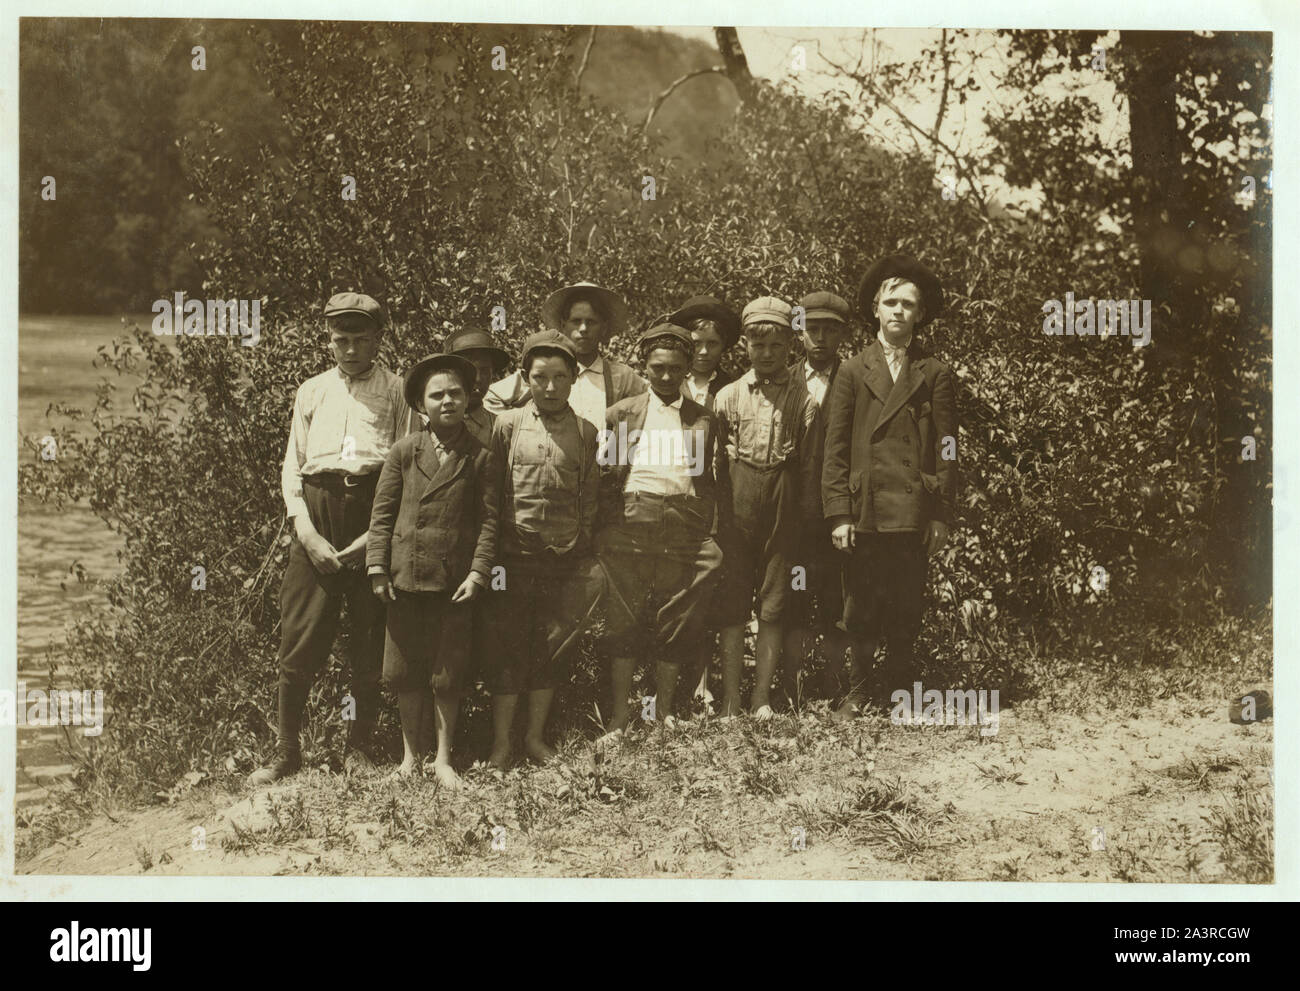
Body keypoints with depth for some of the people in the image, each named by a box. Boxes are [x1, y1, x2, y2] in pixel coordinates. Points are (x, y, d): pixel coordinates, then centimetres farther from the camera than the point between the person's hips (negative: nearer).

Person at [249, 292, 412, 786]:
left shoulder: (397, 392, 7)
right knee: (300, 639, -2)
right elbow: (291, 468, 13)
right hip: (317, 510, 2)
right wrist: (307, 533, -1)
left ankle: (359, 749, 16)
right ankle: (286, 752, 9)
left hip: (376, 511, -2)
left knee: (371, 642, 2)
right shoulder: (311, 392, 16)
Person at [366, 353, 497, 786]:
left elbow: (488, 520, 1)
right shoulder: (404, 451, 5)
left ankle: (443, 757, 18)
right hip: (405, 576, 1)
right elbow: (382, 511, 5)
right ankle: (411, 753, 21)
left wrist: (478, 572, -8)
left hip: (455, 581, -1)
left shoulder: (480, 458, 2)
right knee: (403, 670, 7)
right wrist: (378, 567, -2)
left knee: (448, 674, 5)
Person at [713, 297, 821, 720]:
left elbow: (811, 464, 2)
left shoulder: (804, 400, 2)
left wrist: (806, 518, -2)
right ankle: (730, 702, 6)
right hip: (737, 507, 1)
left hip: (783, 509, -1)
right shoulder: (728, 396, 7)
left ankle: (762, 698, 11)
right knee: (732, 606, 1)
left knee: (773, 607, 4)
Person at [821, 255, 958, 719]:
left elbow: (946, 450, 6)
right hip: (865, 511, 0)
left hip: (914, 511, 0)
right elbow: (835, 449, 6)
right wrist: (838, 514, -3)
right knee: (861, 609, 3)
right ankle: (859, 690, 14)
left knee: (906, 611, 3)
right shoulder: (853, 371, 10)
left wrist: (942, 515, -1)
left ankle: (897, 690, 15)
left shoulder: (935, 374, 9)